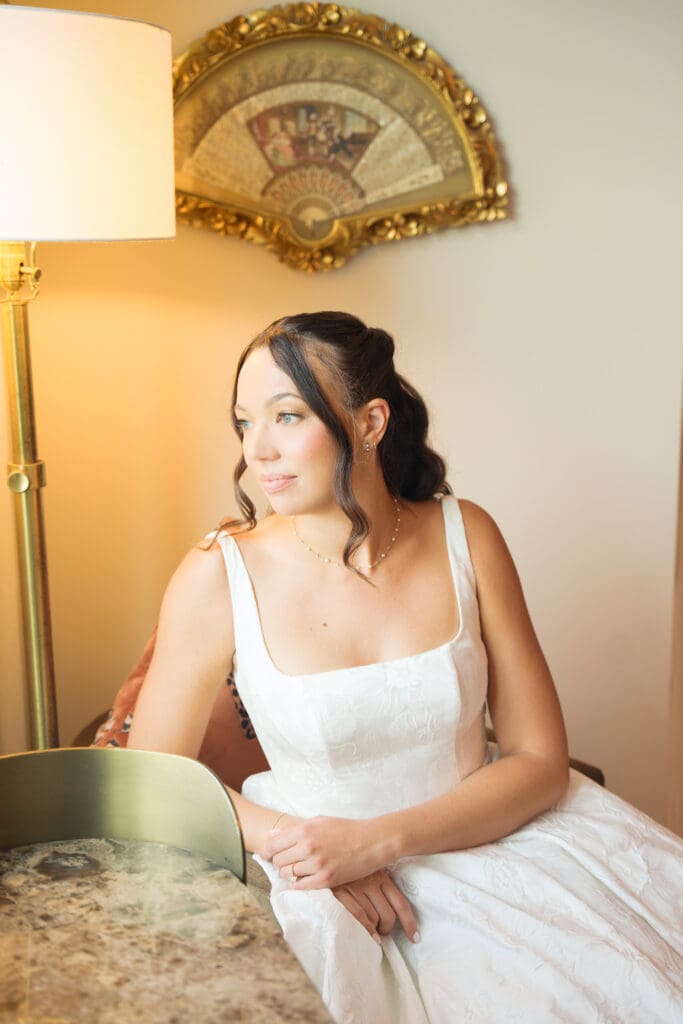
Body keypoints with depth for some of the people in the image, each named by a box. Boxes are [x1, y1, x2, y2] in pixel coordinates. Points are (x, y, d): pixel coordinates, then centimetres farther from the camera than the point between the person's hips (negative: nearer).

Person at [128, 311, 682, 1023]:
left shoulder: (464, 537, -6)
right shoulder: (217, 577, -12)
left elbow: (541, 762, -4)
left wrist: (379, 838, -17)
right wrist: (296, 841, -16)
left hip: (481, 835, 1)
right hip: (319, 882, 0)